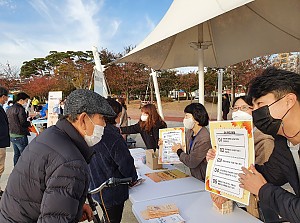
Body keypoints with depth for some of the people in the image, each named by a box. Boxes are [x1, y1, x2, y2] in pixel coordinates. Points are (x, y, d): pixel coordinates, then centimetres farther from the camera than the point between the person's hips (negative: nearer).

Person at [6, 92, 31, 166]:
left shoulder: (9, 109, 12)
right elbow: (23, 123, -20)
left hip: (11, 135, 9)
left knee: (16, 154, 18)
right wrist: (29, 123, -1)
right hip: (20, 136, -9)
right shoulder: (20, 109, -17)